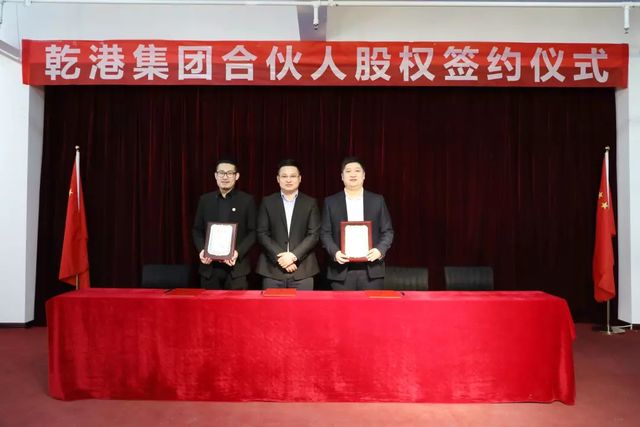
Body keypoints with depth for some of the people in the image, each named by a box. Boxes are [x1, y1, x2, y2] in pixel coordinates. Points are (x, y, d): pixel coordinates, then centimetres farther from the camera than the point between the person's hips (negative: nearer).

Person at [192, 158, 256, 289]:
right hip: (209, 266, 3)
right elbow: (197, 230, 11)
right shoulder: (205, 199, 10)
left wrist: (238, 252, -15)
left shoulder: (247, 200, 1)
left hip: (236, 266, -2)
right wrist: (201, 250, -7)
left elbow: (253, 232, -1)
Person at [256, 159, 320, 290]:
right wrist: (279, 256, -11)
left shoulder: (310, 203, 7)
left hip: (302, 270, 0)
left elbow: (314, 234, 0)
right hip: (273, 269, 0)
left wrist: (294, 255, -12)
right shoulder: (267, 202, 7)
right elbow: (262, 234, 1)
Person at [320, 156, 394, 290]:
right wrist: (335, 252, -12)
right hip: (342, 270, 0)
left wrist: (380, 250, -11)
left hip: (372, 270, 1)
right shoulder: (331, 202, 7)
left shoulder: (377, 200, 8)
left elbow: (387, 231, 7)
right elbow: (325, 233, 5)